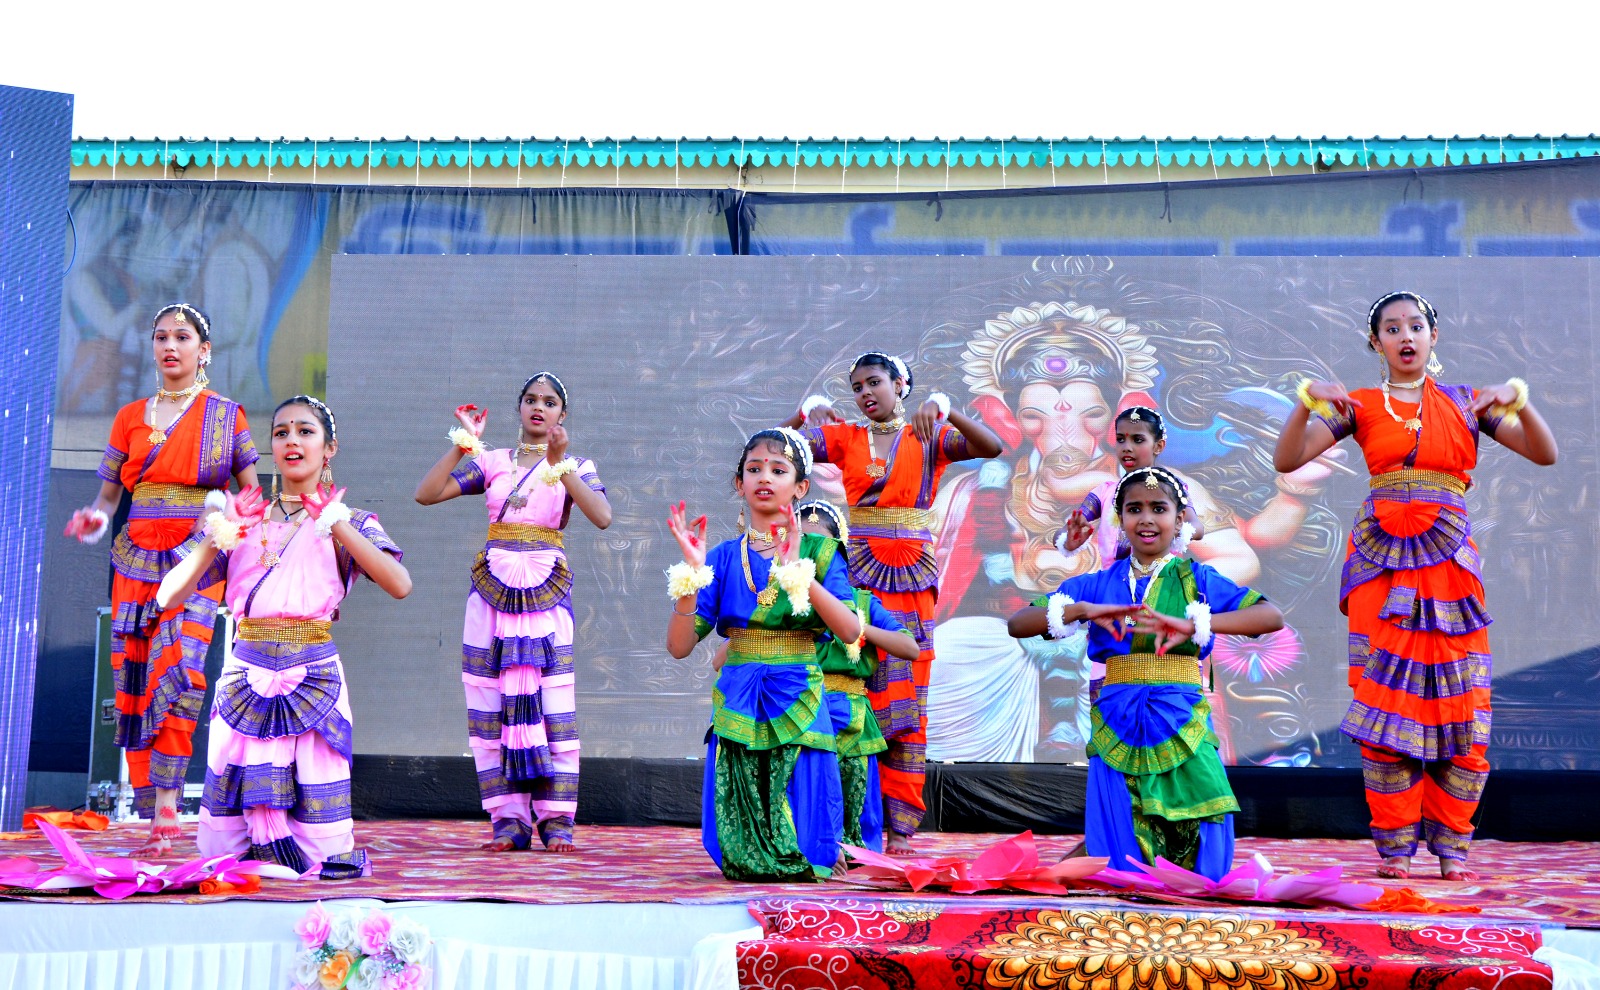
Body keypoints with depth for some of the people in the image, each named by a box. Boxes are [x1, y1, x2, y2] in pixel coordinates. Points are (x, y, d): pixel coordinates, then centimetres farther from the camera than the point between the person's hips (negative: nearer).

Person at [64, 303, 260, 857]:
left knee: (178, 670, -20)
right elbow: (109, 493, 14)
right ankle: (152, 819, 4)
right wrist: (96, 518, -8)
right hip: (137, 557, 3)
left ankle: (166, 813, -23)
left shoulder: (226, 415, 8)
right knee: (132, 681, -3)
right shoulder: (130, 417, 15)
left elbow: (250, 491, 6)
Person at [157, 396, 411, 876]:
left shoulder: (347, 522, 6)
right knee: (219, 851, 3)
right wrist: (212, 542, -11)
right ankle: (265, 830, 34)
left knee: (322, 858, -3)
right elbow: (169, 596, 5)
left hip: (314, 680, -2)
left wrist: (338, 526, -18)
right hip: (245, 681, 2)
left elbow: (399, 584, -13)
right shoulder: (242, 520, 11)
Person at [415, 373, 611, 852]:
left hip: (546, 592, -2)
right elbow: (426, 493, 3)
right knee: (492, 706, -1)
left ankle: (555, 821, 0)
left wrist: (560, 464, -16)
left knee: (552, 705, -6)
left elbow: (602, 516, -10)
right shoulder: (492, 461, 13)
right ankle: (508, 820, 4)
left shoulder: (577, 466, 10)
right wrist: (462, 444, -5)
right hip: (492, 590, 2)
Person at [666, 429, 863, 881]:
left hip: (798, 703, -1)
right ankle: (744, 862, 27)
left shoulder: (817, 551, 2)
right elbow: (679, 645, -3)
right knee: (739, 859, -3)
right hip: (738, 704, 1)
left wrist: (798, 570, -24)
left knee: (800, 858, -4)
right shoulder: (724, 557, 5)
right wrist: (692, 571, -15)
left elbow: (850, 631, -15)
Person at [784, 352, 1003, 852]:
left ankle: (901, 824, 2)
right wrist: (806, 412, -16)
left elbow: (991, 446, -9)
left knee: (907, 701, -1)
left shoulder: (928, 437, 6)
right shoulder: (845, 438, 10)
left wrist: (942, 408, -21)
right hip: (859, 574, 1)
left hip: (912, 580, -1)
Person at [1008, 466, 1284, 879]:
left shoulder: (1196, 578, 5)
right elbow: (1017, 624, 3)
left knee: (1198, 852, -2)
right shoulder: (1098, 584, 11)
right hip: (1116, 732, 1)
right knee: (1122, 857, 3)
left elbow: (1272, 616, -11)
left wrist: (1193, 624, -24)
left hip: (1182, 733, -1)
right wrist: (1082, 610, -14)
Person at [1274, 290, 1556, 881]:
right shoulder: (1360, 406, 10)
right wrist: (1307, 404, -15)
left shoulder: (1465, 403, 12)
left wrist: (1518, 400, -12)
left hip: (1449, 565, 1)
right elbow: (1286, 460, 1)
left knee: (1461, 704, -3)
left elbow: (1545, 454, 4)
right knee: (1383, 700, -6)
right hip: (1380, 561, -1)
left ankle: (1452, 844, 10)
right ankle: (1394, 847, 2)